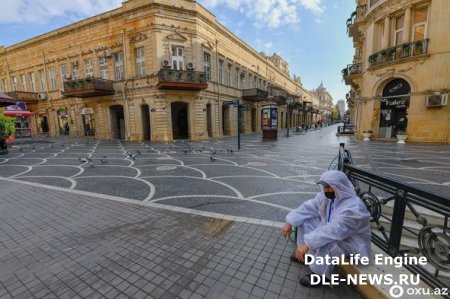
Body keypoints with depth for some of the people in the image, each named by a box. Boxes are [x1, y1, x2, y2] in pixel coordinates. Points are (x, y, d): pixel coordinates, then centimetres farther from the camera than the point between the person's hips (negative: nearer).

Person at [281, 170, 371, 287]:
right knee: (305, 220, 0)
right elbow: (308, 208, -5)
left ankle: (319, 275, -9)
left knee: (325, 243, -35)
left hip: (353, 242, -8)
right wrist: (290, 222, -14)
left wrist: (307, 243, -44)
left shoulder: (353, 208, -34)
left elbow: (333, 231, -42)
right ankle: (307, 254, 15)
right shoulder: (327, 196, -9)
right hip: (334, 231, 8)